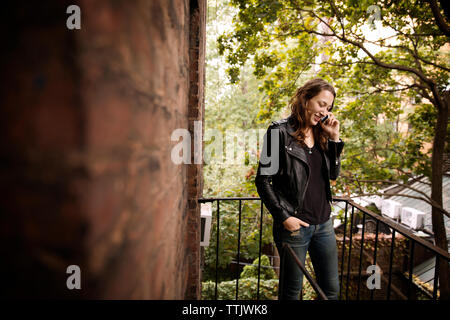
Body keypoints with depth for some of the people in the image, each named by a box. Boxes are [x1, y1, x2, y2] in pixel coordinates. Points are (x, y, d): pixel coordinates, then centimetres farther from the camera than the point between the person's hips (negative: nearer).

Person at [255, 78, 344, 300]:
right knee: (291, 291, 13)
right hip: (294, 225, -6)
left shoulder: (320, 134, 10)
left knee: (331, 289, 18)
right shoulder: (280, 132, -10)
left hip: (324, 224, 6)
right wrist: (283, 217, -16)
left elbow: (334, 174, 10)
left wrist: (334, 138, 0)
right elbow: (263, 180, -11)